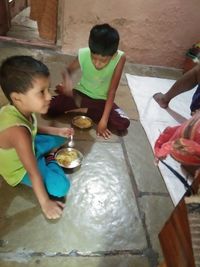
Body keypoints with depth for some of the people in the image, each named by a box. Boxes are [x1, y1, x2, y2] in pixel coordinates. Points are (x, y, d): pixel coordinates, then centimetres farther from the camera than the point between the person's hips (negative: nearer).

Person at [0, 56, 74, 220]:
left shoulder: (17, 109, -19)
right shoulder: (19, 132, -44)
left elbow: (33, 129, 6)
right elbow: (34, 174, -33)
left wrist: (57, 131, -4)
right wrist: (45, 203, -21)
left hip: (29, 148, 7)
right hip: (20, 169, -7)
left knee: (60, 138, 15)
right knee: (61, 186, -17)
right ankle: (49, 161, 6)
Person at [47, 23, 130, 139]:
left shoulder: (119, 58, -26)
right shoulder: (83, 54, -23)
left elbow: (112, 91, -23)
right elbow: (68, 71, -4)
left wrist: (104, 120, -27)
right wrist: (68, 82, -29)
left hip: (102, 99, 0)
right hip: (82, 93, 0)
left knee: (123, 124, -22)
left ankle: (84, 110, -6)